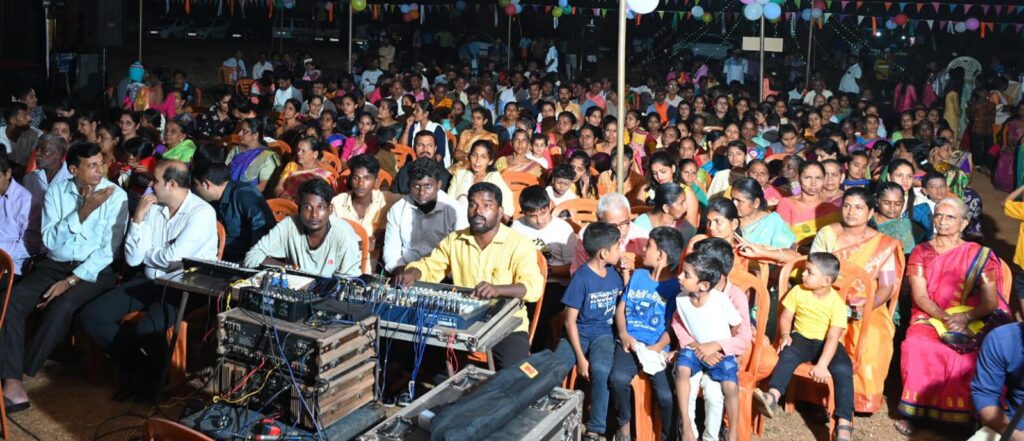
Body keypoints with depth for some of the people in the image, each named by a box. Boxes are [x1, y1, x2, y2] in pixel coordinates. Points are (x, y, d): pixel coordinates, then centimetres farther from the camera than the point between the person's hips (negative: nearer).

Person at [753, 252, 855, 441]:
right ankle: (772, 397, -45)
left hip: (825, 343, -2)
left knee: (843, 370, -27)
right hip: (802, 338, 2)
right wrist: (785, 335, -17)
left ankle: (844, 422, -28)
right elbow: (785, 316, 4)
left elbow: (833, 337, -22)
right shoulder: (798, 291, -5)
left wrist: (822, 365, -31)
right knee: (787, 355, -30)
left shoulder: (837, 303, -16)